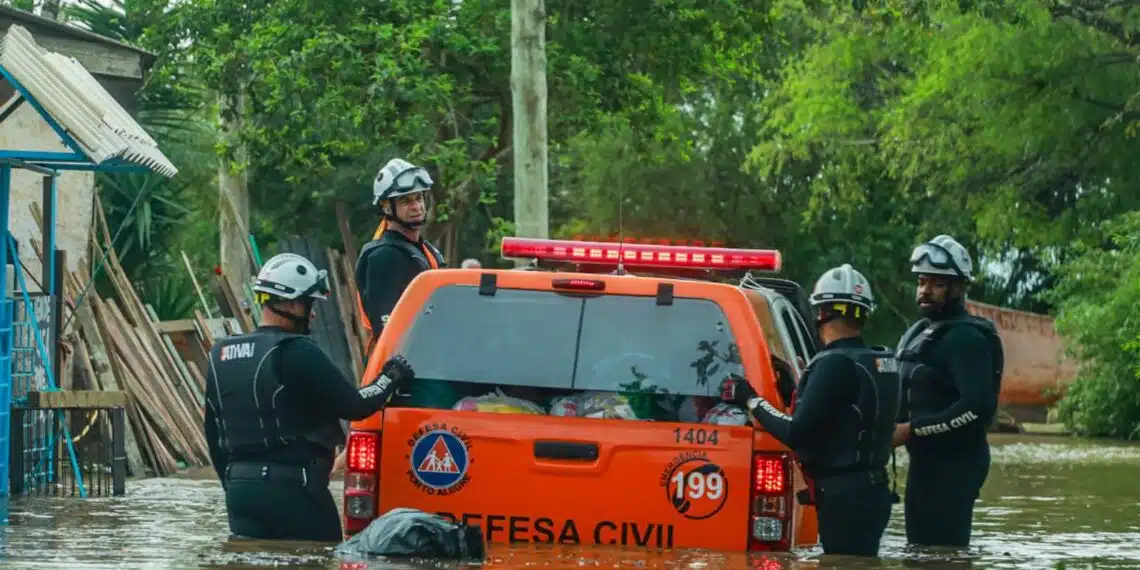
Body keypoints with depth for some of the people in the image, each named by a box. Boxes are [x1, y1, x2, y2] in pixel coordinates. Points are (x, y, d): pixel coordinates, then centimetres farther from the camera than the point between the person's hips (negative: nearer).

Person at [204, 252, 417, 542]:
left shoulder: (221, 355, 13)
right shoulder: (296, 352, -12)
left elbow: (213, 433, 19)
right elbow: (353, 406, -12)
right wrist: (390, 380, 5)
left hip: (240, 487, 8)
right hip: (293, 490, -8)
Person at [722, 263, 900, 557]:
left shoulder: (836, 364, -16)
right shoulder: (882, 361, 11)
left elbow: (797, 434, -19)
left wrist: (751, 400, -7)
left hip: (845, 498, -9)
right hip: (871, 490, 9)